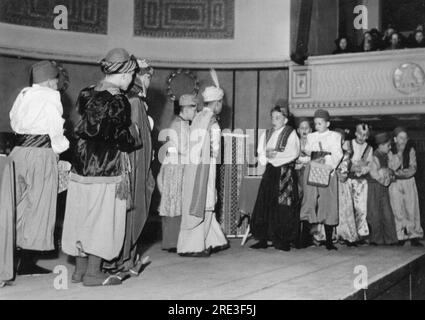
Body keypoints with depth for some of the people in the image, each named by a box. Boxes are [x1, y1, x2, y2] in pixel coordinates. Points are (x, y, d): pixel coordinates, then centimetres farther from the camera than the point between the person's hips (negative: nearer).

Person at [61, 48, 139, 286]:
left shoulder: (89, 94, 10)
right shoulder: (117, 102, -14)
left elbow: (83, 130, 14)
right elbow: (120, 139, -18)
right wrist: (133, 132, 2)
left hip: (82, 166, 8)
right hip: (106, 170, -8)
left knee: (83, 219, 13)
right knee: (103, 220, 2)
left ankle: (81, 269, 23)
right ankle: (93, 273, 7)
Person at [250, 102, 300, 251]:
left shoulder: (291, 133, 1)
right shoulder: (266, 134, 16)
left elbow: (294, 153, -10)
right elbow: (261, 153, 9)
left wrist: (276, 155, -18)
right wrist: (266, 156, -12)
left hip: (285, 173, -5)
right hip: (270, 172, 5)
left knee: (283, 207, -5)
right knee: (264, 205, 0)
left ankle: (284, 240, 1)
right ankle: (263, 239, 5)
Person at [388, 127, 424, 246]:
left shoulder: (411, 149, 3)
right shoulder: (390, 151, -3)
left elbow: (413, 167, -1)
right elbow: (391, 168, -8)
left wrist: (402, 172, -12)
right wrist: (399, 153, -14)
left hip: (409, 182, 2)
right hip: (395, 183, -2)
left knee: (412, 209, -2)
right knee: (398, 210, -3)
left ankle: (414, 236, 2)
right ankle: (400, 237, 3)